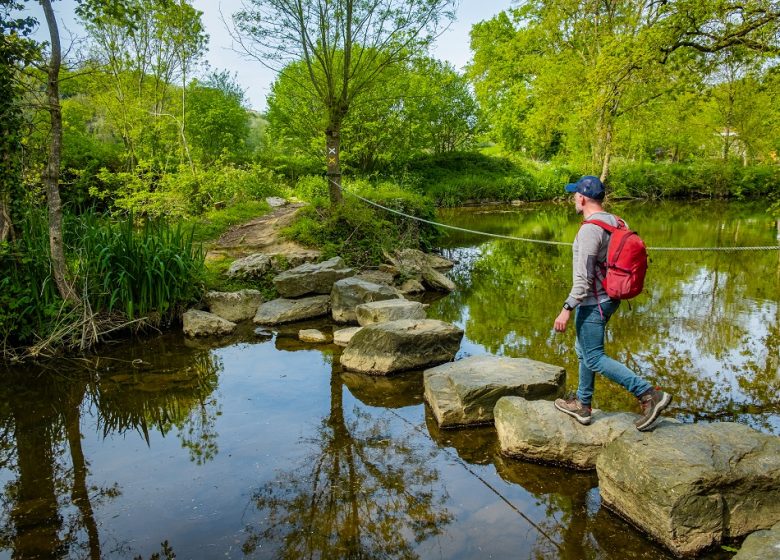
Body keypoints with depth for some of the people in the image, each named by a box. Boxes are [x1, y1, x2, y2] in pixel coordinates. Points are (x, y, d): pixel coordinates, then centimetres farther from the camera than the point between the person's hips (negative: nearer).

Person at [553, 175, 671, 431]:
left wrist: (566, 309, -21)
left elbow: (583, 278, -25)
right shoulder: (617, 223, 6)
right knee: (583, 350, 20)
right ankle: (582, 405, 30)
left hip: (592, 303, -10)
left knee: (594, 358, -2)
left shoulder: (589, 230, -22)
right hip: (609, 298, 10)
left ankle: (649, 395, -6)